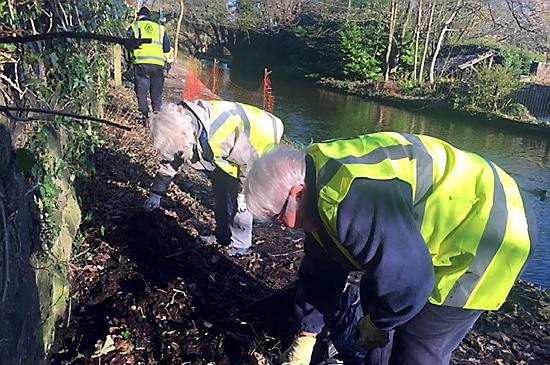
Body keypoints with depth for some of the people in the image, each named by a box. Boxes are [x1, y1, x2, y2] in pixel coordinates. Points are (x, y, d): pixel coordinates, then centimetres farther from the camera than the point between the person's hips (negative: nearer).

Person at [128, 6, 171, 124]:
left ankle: (146, 117, -3)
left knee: (142, 92, 5)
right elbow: (167, 49, 15)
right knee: (157, 93, 12)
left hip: (141, 63, -2)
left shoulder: (135, 26, 12)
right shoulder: (160, 28, 17)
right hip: (158, 64, 2)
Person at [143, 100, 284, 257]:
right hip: (232, 149, 8)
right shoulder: (179, 124, -17)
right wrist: (156, 194, 6)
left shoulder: (223, 133, -43)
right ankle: (222, 236, 29)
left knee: (236, 199, -8)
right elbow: (170, 161, -1)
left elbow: (249, 162, -26)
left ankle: (240, 245, 12)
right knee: (221, 191, 11)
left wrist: (244, 193, -14)